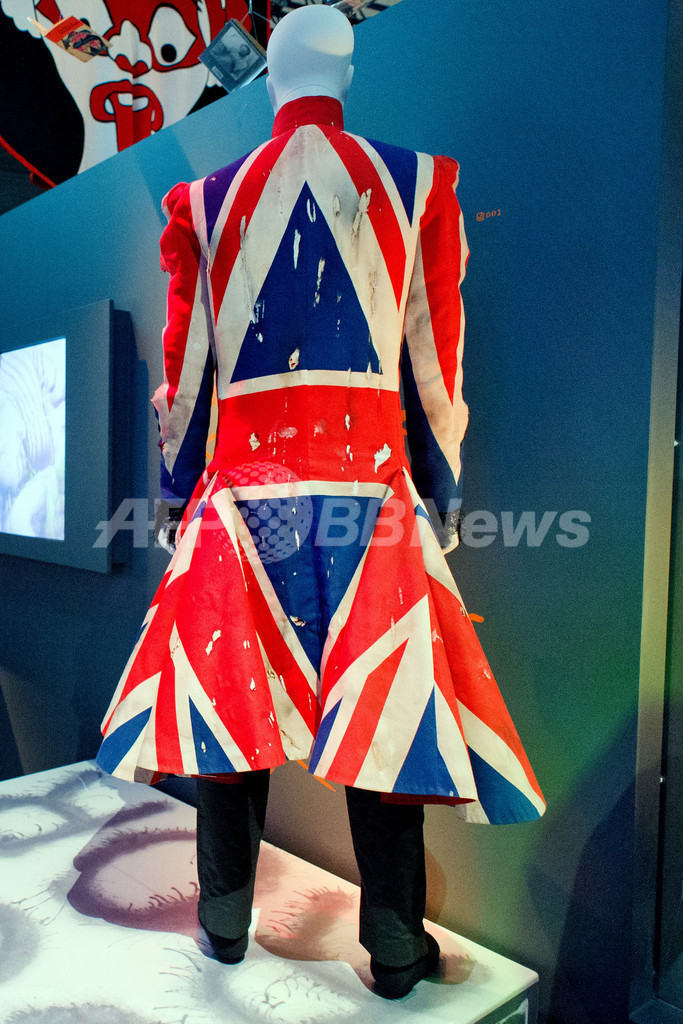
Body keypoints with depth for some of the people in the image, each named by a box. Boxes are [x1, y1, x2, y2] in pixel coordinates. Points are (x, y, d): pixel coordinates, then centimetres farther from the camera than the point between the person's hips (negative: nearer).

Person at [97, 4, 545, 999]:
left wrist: (179, 490, 17)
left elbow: (185, 369, 7)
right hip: (369, 485, -1)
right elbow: (437, 366, 3)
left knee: (230, 695, 12)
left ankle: (226, 918, 29)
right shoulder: (414, 184, 4)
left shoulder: (208, 200, 8)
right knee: (381, 706, 7)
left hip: (242, 484, 2)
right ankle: (396, 945, 21)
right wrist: (443, 496, 11)